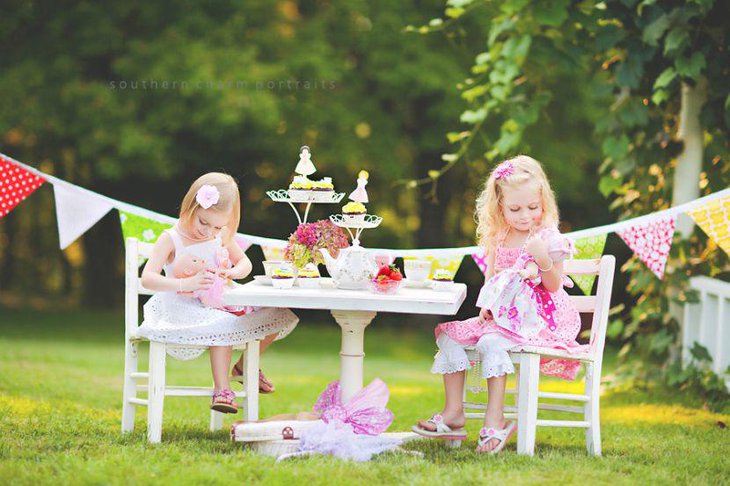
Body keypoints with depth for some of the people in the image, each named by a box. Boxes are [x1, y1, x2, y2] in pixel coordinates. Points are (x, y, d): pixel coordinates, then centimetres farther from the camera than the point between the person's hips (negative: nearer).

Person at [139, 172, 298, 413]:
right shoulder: (171, 239, -12)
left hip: (219, 304, 6)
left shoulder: (222, 236, 4)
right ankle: (222, 389, -28)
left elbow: (245, 263, 12)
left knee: (277, 316, -3)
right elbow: (147, 278, -21)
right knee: (223, 325, -37)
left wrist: (232, 272, -14)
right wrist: (185, 284, -37)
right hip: (185, 309, -6)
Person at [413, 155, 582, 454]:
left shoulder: (548, 238, -9)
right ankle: (453, 413, -6)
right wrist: (485, 307, 0)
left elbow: (554, 286, -10)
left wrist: (544, 260, -28)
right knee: (450, 334, -5)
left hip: (536, 317, -7)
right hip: (501, 315, 7)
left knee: (492, 341, -32)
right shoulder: (497, 239, 10)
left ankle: (495, 420, -30)